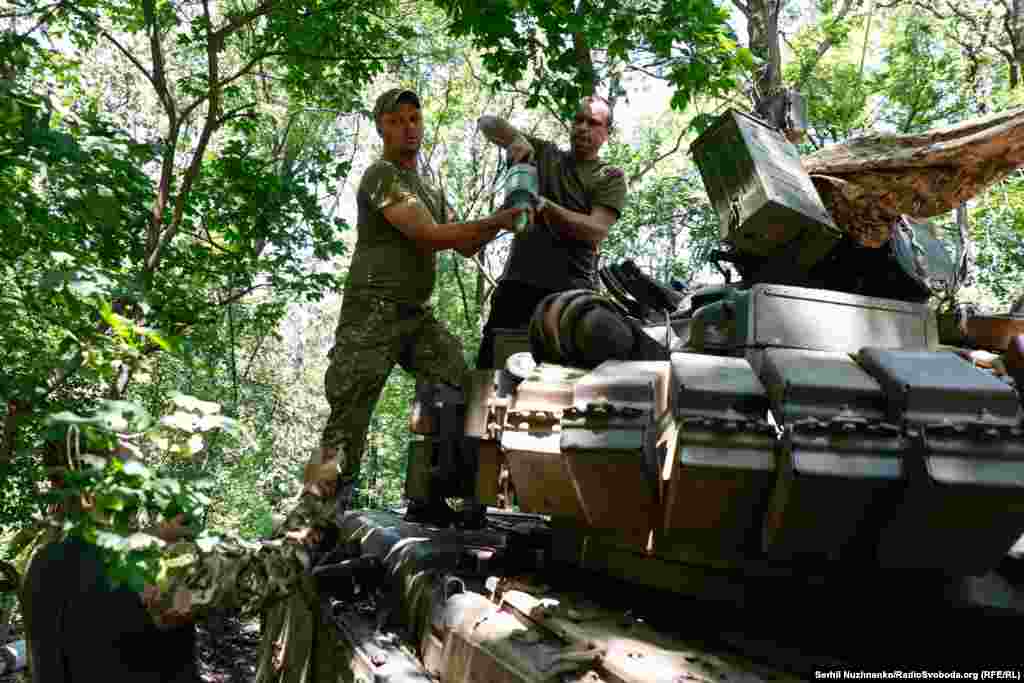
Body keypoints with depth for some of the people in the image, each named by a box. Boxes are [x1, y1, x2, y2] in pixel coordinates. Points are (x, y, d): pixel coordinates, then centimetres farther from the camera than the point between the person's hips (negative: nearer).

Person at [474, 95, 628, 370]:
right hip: (518, 282, 3)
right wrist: (516, 139, -8)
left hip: (572, 289, -2)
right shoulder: (543, 153, 18)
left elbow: (596, 230, -7)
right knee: (488, 365, -6)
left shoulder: (611, 177, 9)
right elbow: (487, 123, 14)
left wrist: (545, 206, -20)